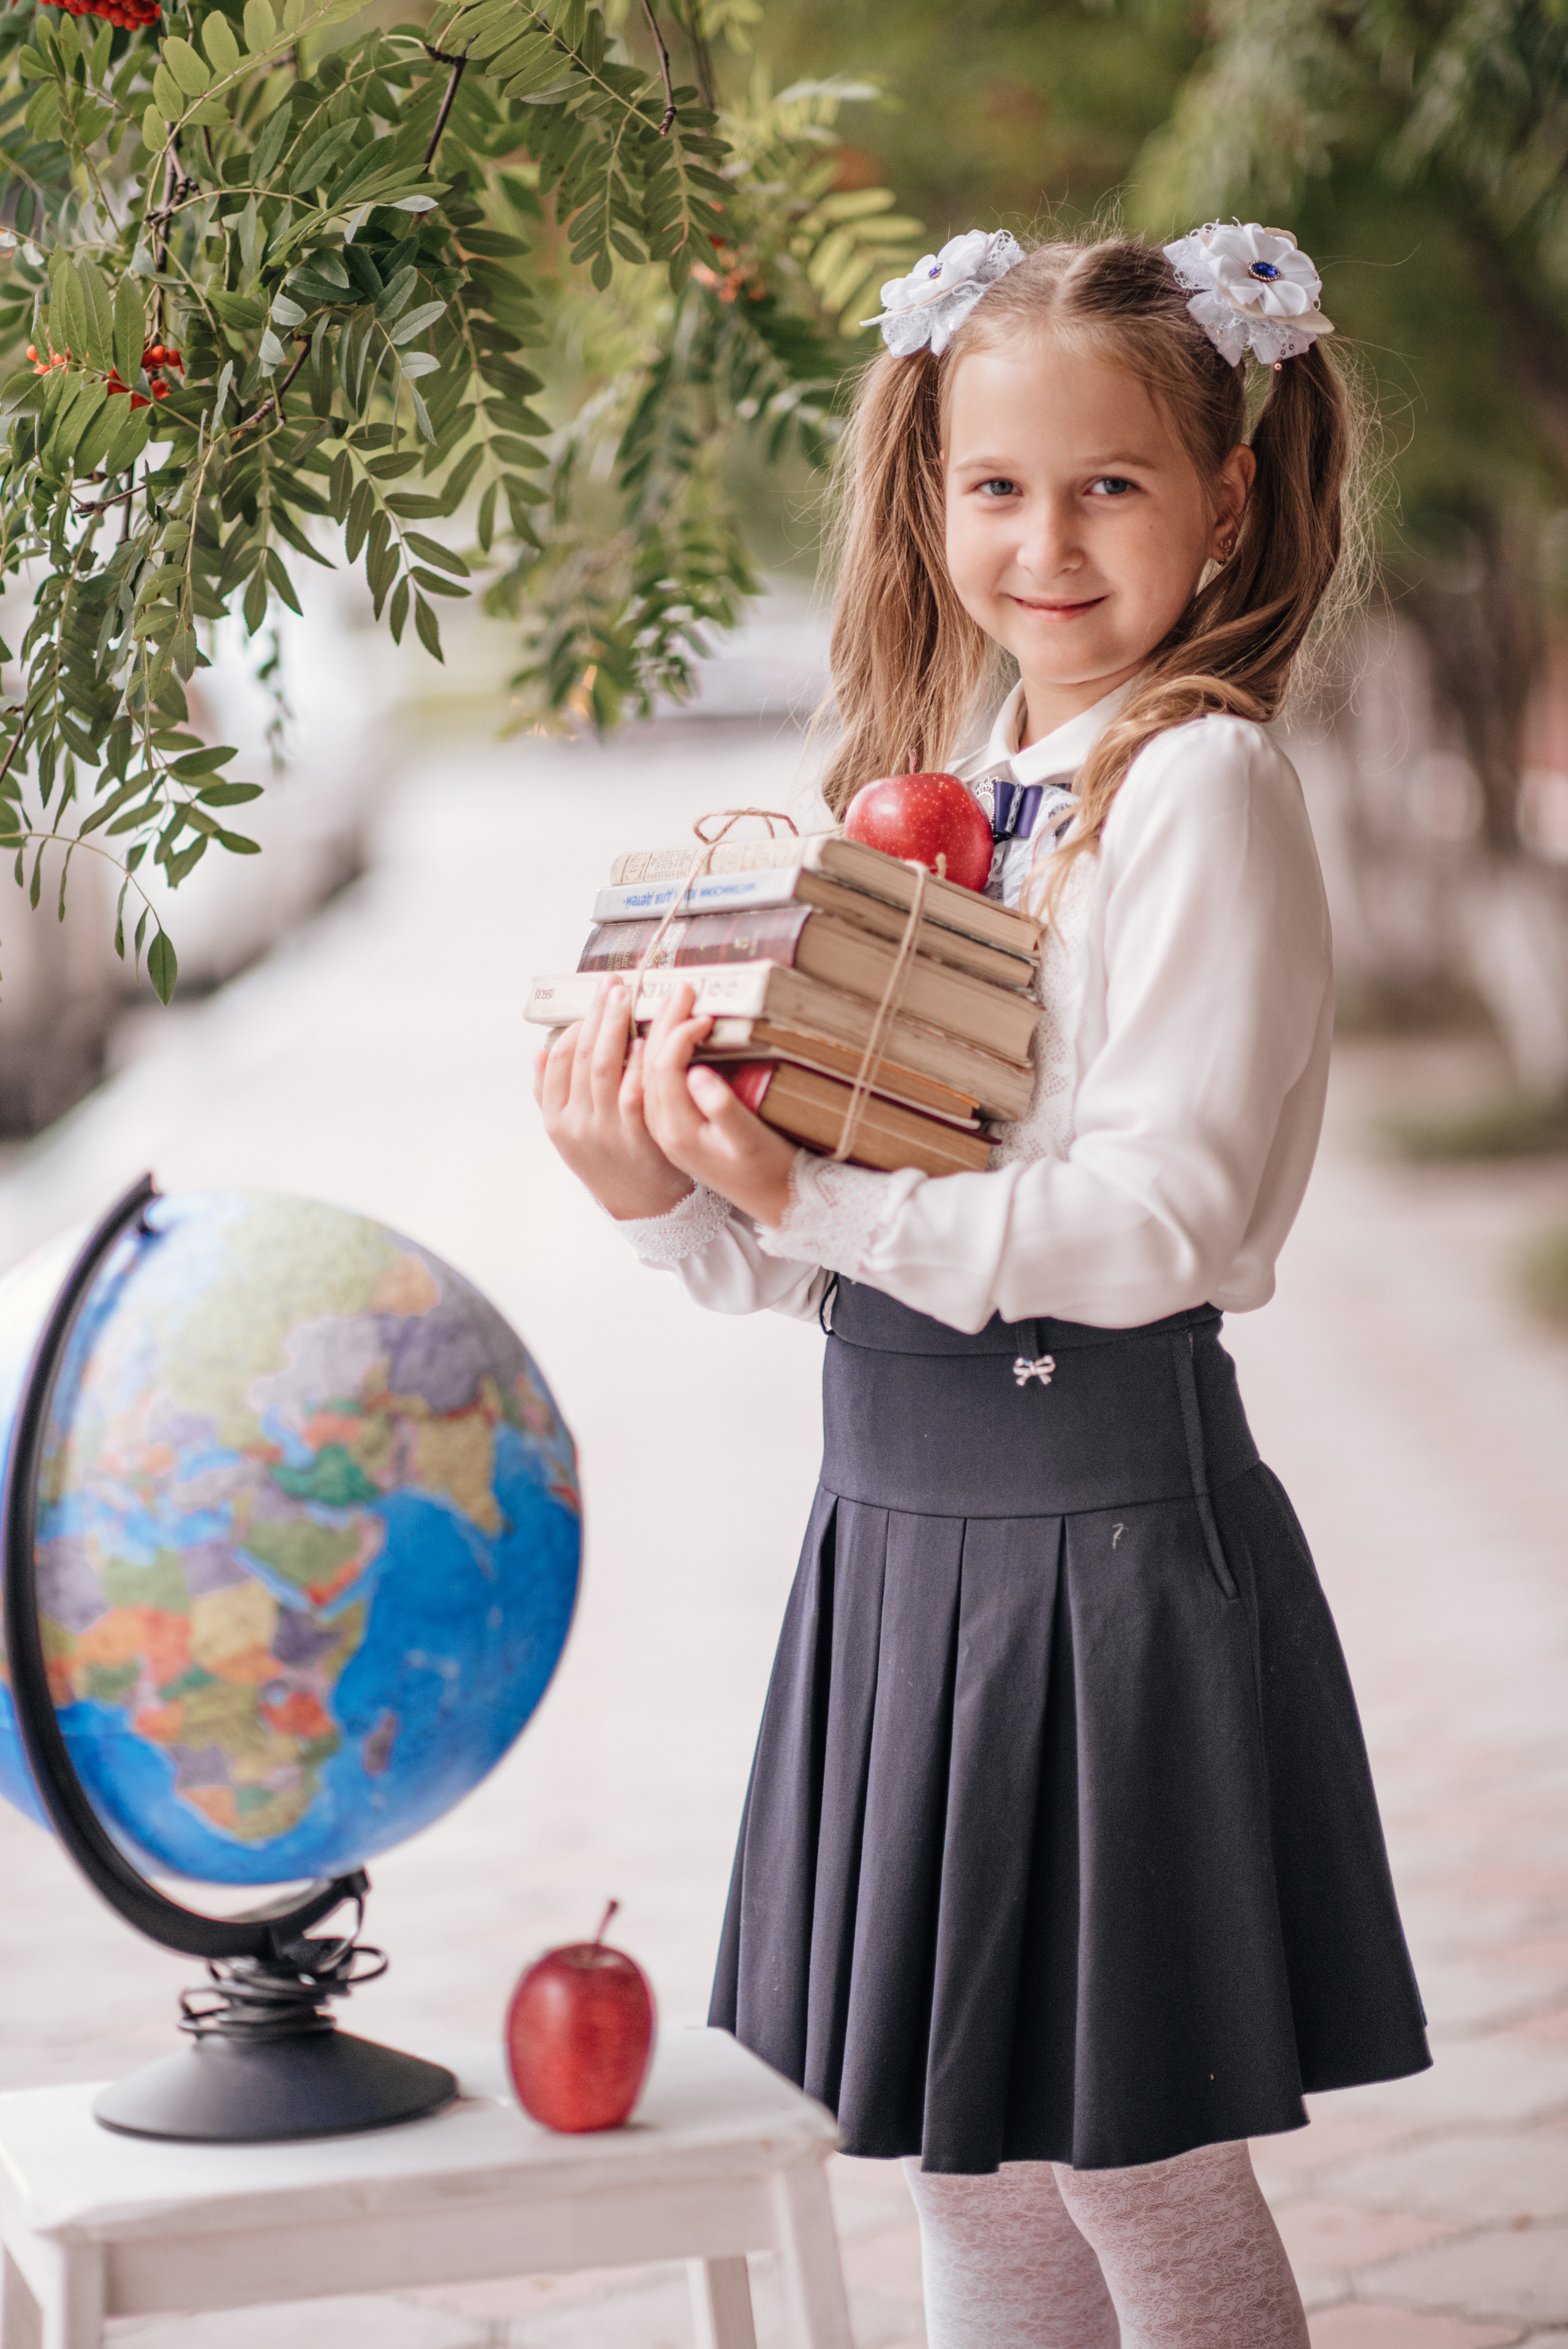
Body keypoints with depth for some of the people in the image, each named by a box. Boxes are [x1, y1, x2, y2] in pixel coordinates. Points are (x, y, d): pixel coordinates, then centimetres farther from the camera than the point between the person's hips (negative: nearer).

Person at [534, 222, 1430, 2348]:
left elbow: (1155, 1219, -21)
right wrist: (672, 1197, -8)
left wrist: (803, 1198, -26)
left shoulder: (1203, 786, -11)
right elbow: (817, 1262, 12)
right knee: (961, 2147, 15)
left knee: (1132, 2153, 3)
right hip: (905, 1519, 7)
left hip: (1106, 1515, -7)